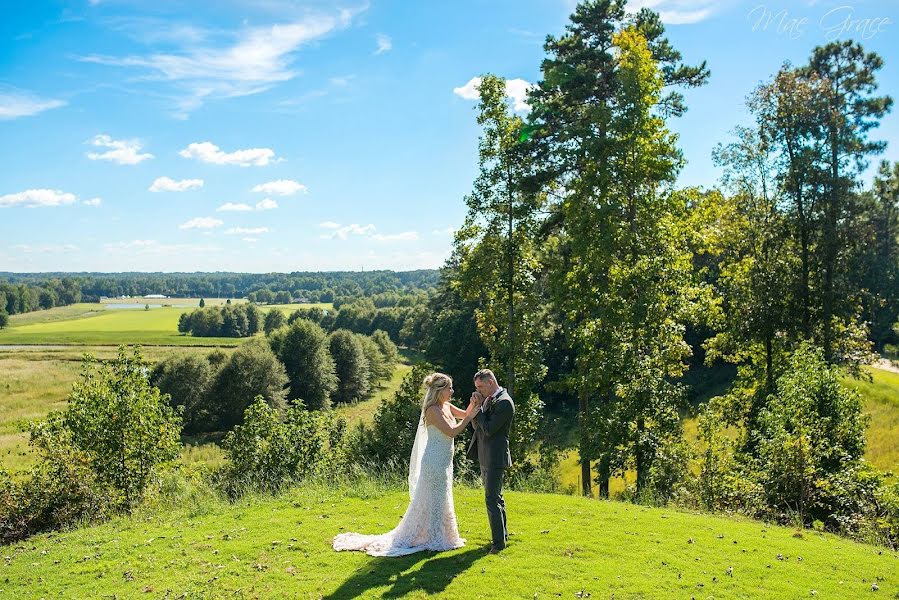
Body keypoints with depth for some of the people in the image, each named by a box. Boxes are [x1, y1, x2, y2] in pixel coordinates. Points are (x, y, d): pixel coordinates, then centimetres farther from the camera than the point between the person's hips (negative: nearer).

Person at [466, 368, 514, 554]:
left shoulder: (504, 402, -17)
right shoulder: (488, 400, 11)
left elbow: (489, 429, -22)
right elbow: (476, 425, 10)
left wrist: (478, 408, -14)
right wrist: (476, 406, -5)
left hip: (495, 458, -10)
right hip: (485, 457, 10)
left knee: (492, 499, -7)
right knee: (496, 497, 19)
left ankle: (499, 541, 0)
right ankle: (503, 533, 33)